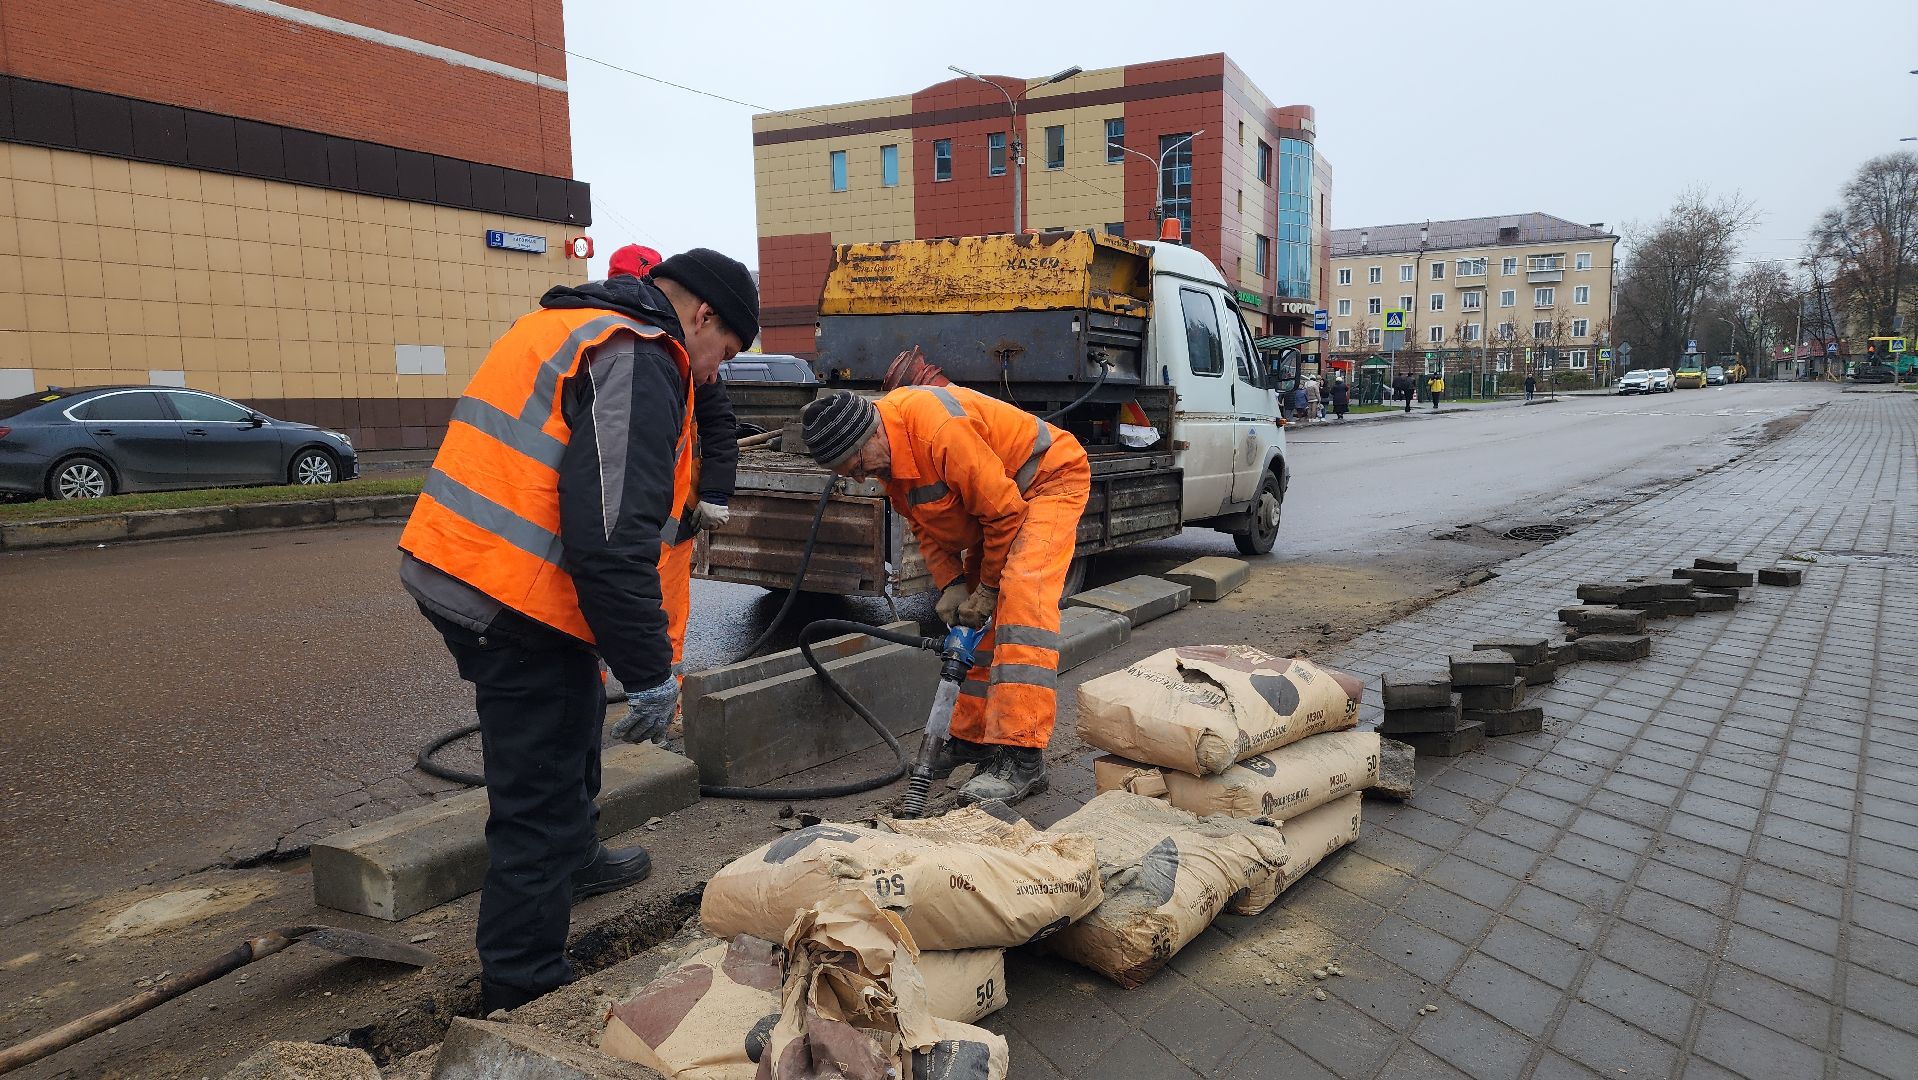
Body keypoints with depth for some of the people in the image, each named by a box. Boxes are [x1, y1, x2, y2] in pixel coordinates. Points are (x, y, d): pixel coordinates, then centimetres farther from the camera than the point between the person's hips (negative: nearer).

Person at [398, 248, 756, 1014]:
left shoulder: (567, 326, 18)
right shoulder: (638, 360, -14)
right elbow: (613, 539, -24)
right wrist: (652, 672, -18)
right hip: (513, 598, -11)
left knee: (573, 718, 29)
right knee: (540, 795, 1)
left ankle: (573, 859, 52)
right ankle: (523, 989, 16)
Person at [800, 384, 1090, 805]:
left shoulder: (941, 430, -35)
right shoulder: (888, 453, -5)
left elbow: (1004, 511, -28)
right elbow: (923, 524, 5)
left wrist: (987, 588, -16)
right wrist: (952, 584, -8)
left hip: (1051, 478, -9)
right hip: (995, 500, 9)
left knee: (1020, 599, -26)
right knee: (977, 622, 9)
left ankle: (1023, 757, -27)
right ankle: (973, 738, 20)